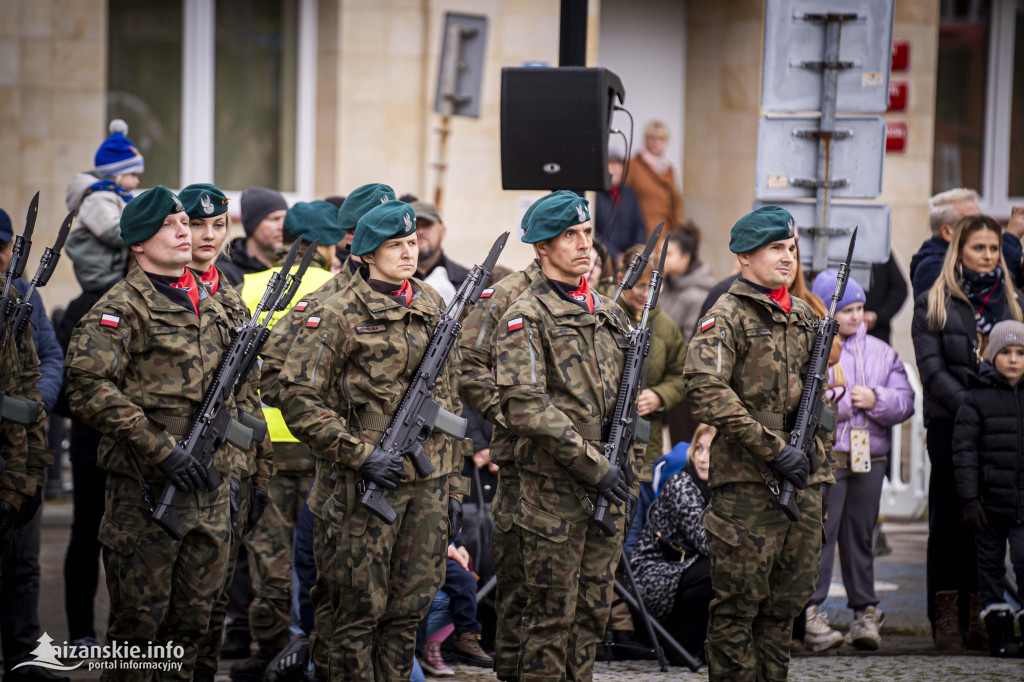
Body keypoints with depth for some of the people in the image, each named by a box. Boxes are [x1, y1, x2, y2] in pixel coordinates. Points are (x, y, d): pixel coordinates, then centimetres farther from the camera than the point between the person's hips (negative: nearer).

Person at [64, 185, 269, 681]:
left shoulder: (210, 304, 15)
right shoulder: (121, 309, -8)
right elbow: (88, 388, -20)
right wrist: (159, 449, -22)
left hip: (209, 490, 7)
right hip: (145, 491, -7)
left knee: (193, 617, 11)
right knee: (138, 620, -2)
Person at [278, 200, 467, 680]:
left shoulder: (433, 308, 13)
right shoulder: (339, 315, -7)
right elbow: (299, 397, -12)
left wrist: (453, 486, 16)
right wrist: (360, 455, -16)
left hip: (428, 483, 6)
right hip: (366, 485, -6)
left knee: (410, 606, 9)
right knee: (357, 610, -1)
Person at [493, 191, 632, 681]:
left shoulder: (608, 313, 15)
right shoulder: (526, 317, -9)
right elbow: (526, 409, -18)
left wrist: (627, 458, 6)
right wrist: (593, 465, -19)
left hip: (606, 491, 7)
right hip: (553, 490, -7)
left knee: (594, 610, 11)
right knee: (551, 617, -3)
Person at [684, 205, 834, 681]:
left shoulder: (804, 316, 17)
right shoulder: (727, 316, -6)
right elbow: (706, 391, -19)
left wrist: (819, 455, 17)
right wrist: (773, 449, -20)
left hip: (803, 480, 7)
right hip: (747, 482, -7)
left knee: (788, 599, 10)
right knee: (739, 603, -3)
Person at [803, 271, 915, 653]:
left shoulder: (879, 352, 16)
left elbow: (906, 402, 11)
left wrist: (875, 400, -6)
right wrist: (842, 401, -11)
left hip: (870, 459, 5)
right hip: (822, 458, -5)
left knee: (860, 536, 10)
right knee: (819, 534, -9)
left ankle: (865, 613, 15)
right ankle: (810, 614, -9)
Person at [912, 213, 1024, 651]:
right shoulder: (933, 304, 4)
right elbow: (932, 369, -5)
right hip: (950, 426, -3)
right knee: (950, 520, -2)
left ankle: (978, 616, 5)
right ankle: (946, 619, 2)